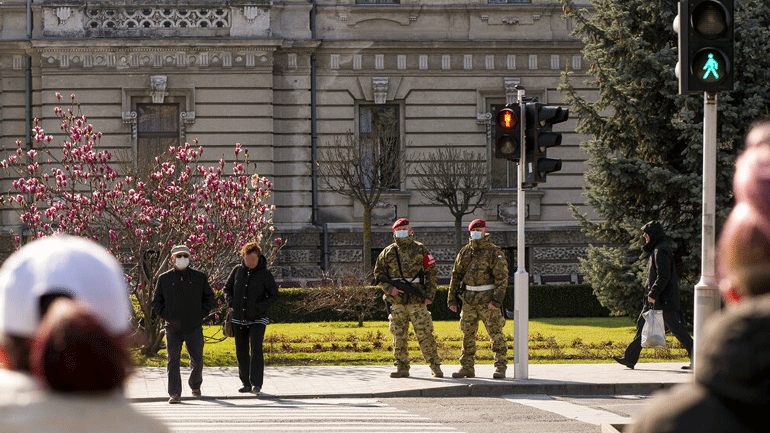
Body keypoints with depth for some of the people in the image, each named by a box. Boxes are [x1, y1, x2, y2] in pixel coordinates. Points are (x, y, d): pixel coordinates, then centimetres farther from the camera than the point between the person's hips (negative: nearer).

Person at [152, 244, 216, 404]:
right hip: (173, 329, -1)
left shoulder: (200, 278, 6)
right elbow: (156, 302, 9)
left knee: (197, 361, 10)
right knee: (172, 360, -10)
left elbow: (210, 299, 12)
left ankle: (195, 386, 35)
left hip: (194, 328, 1)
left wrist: (201, 315, -2)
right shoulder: (164, 279, 5)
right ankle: (174, 394, -8)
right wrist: (167, 317, -4)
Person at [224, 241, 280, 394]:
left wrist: (260, 307, -16)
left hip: (257, 319, -4)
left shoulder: (265, 274, -6)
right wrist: (231, 302, -5)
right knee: (241, 352, 7)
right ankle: (246, 383, 17)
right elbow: (227, 288, 15)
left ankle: (256, 383, -11)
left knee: (256, 349, -15)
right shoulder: (237, 270, 3)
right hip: (239, 318, 4)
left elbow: (274, 295, -2)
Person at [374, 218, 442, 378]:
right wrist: (389, 288, -4)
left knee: (425, 334, -4)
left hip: (417, 300, -2)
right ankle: (401, 367, 10)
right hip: (397, 301, 2)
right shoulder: (388, 252, 8)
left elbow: (431, 273, 5)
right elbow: (379, 273, 13)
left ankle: (435, 366, 1)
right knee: (399, 335, 3)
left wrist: (429, 295, -4)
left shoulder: (420, 249, 4)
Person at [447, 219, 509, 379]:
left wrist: (496, 301, -17)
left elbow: (502, 278, -9)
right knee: (467, 334, 6)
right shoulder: (465, 252, 10)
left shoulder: (494, 252, -5)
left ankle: (500, 367, 0)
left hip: (488, 300, -5)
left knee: (496, 333, -5)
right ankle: (467, 367, 14)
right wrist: (452, 299, 10)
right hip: (468, 300, 5)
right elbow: (456, 275, 15)